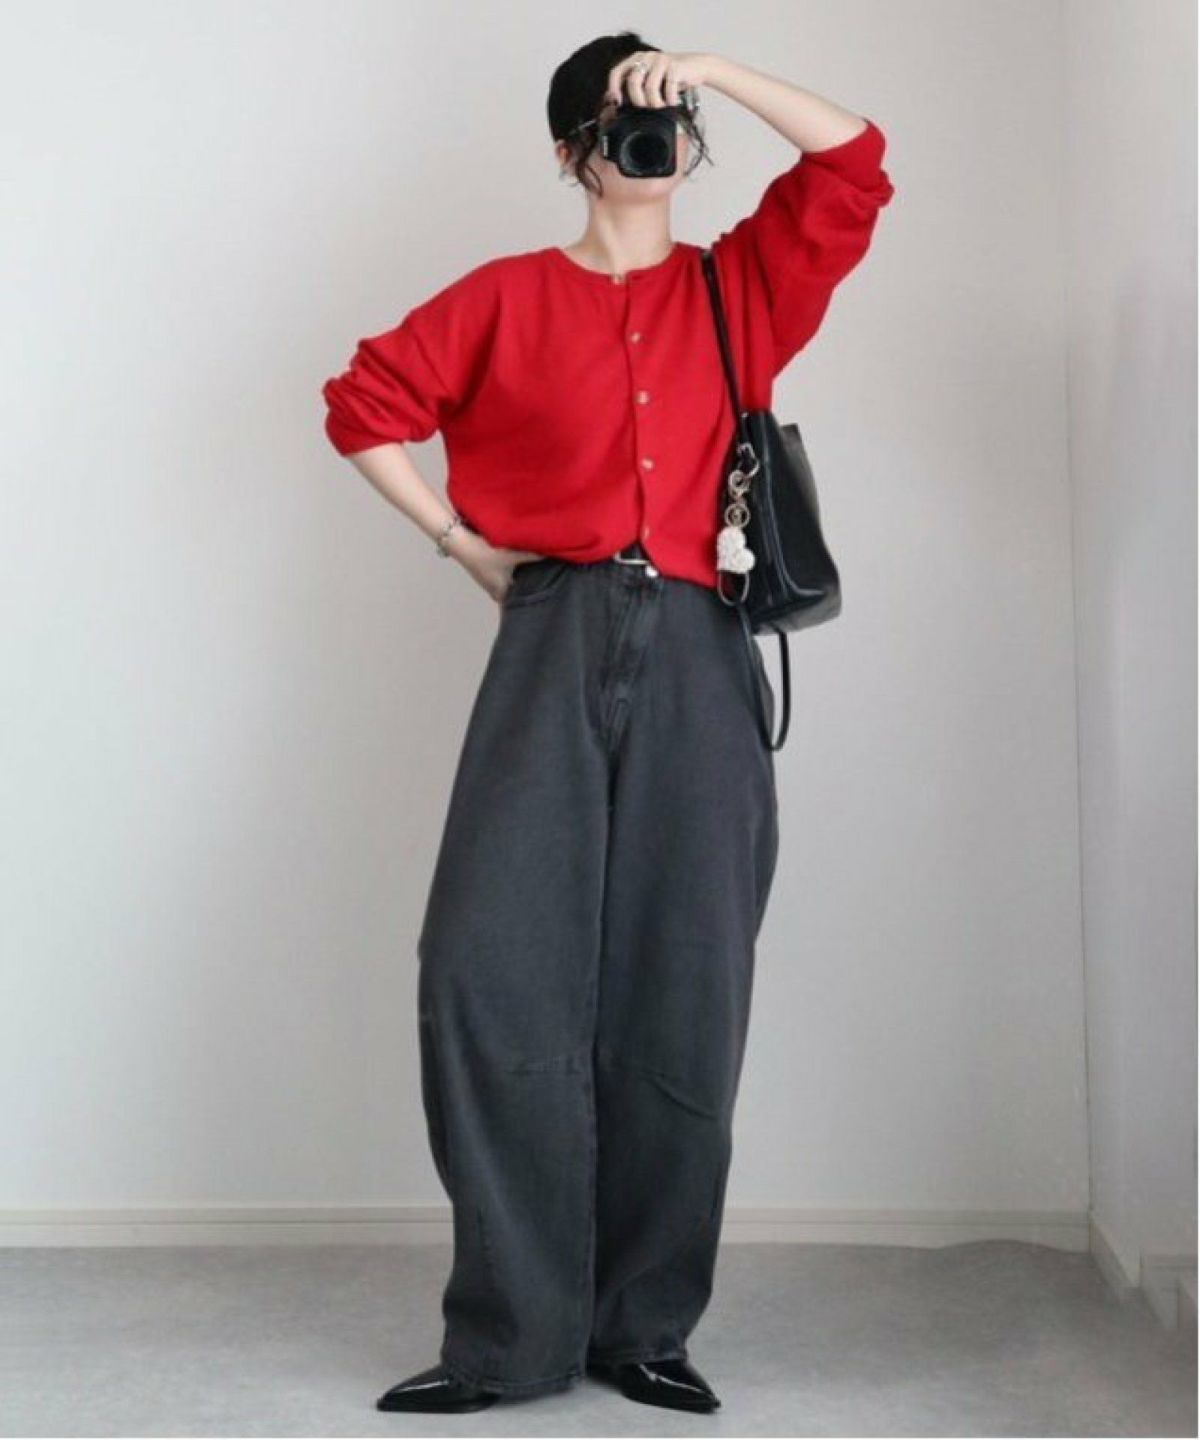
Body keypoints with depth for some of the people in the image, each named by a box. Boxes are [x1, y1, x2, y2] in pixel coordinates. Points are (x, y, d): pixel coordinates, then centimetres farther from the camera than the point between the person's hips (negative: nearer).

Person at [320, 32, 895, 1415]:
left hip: (696, 658, 1)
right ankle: (511, 1334, -2)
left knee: (680, 995, -1)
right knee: (493, 968, -12)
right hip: (553, 644, -1)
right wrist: (461, 543, 8)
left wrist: (710, 69, 6)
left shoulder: (741, 285, 16)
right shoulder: (510, 296, 13)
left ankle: (642, 1327, 10)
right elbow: (365, 403, 14)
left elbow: (854, 161, 8)